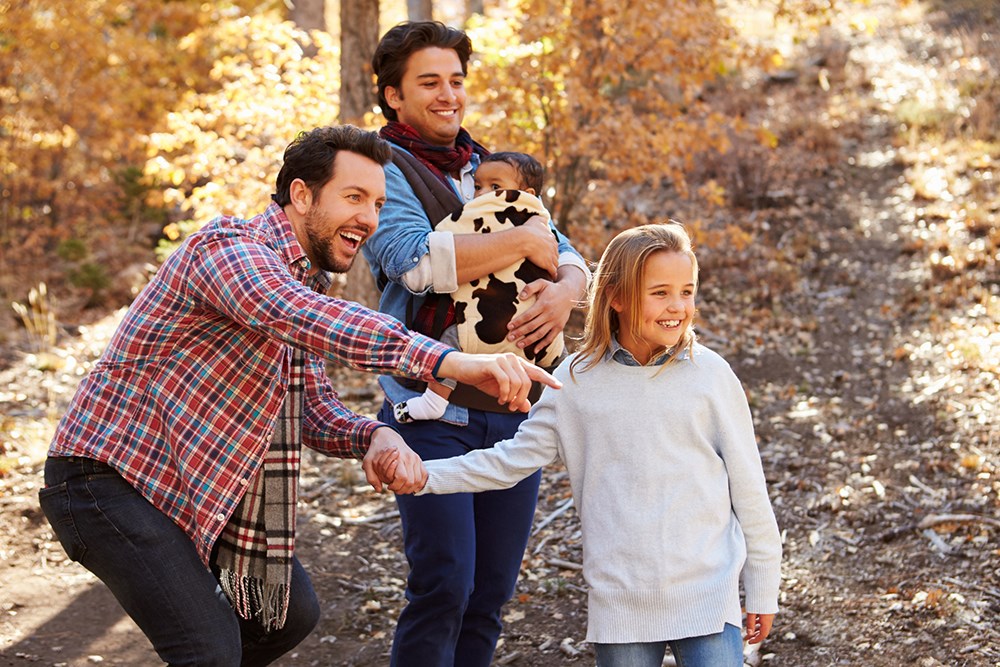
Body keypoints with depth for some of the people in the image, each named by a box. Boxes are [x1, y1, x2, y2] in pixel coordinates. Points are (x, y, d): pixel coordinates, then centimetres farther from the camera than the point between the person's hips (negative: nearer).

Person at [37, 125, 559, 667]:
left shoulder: (303, 282, 11)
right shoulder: (230, 249, -21)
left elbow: (316, 411, 8)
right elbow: (300, 318, -43)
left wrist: (375, 436, -17)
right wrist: (449, 362, -53)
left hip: (189, 486, 10)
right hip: (110, 476, -10)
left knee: (291, 613, 17)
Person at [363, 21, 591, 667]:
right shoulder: (385, 170, -3)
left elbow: (568, 257, 13)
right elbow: (417, 261, -21)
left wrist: (565, 290, -11)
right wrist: (525, 241, -12)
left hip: (514, 412, 6)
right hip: (432, 413, -6)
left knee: (491, 592, 8)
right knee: (443, 588, -12)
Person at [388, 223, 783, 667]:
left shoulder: (709, 373, -2)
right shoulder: (576, 380, 1)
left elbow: (747, 485, 3)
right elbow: (513, 459, 7)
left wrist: (762, 591, 6)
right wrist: (423, 475, -4)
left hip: (706, 593, -1)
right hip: (620, 603, 1)